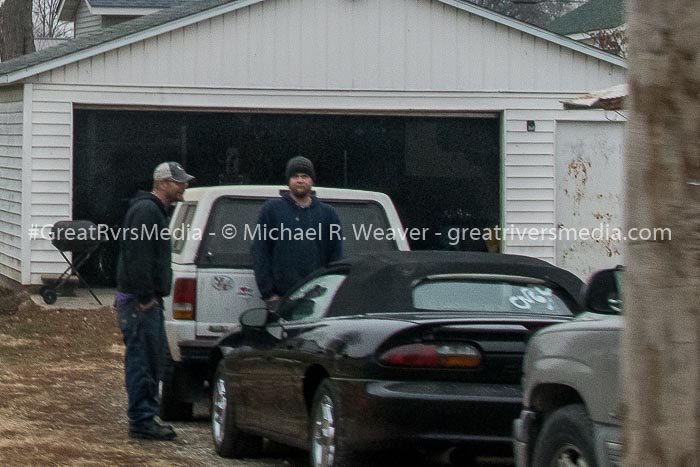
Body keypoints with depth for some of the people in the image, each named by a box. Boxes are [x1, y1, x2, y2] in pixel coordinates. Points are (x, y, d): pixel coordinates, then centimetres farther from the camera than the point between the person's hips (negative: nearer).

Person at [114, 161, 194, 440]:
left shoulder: (155, 210, 21)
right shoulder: (146, 211, -15)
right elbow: (138, 255, -22)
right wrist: (145, 296, -23)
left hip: (147, 300, 11)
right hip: (139, 301, -11)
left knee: (153, 359, 14)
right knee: (141, 360, -9)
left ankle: (145, 419, 20)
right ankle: (142, 421, -8)